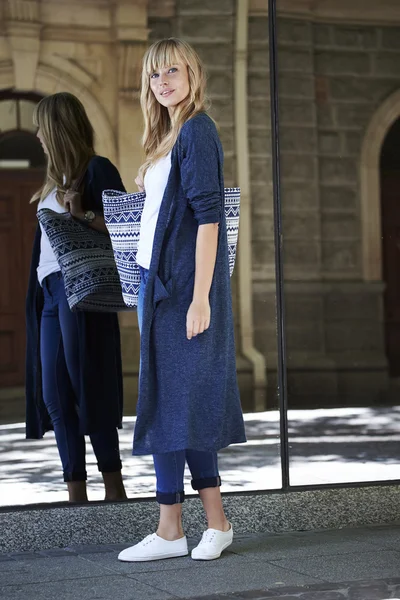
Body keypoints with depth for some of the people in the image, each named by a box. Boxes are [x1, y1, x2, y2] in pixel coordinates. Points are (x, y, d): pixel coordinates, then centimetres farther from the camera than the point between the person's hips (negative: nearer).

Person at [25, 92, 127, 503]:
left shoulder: (97, 169, -2)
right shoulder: (56, 179, 22)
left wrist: (83, 215, -24)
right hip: (51, 291, 8)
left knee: (86, 387, -8)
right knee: (53, 394, 2)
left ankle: (113, 486, -1)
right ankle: (76, 493, 4)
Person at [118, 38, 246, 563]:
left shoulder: (197, 131, -12)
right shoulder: (169, 136, 16)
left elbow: (208, 216, -18)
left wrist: (199, 298, -21)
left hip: (184, 285, -9)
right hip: (162, 282, 9)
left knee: (170, 402, -5)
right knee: (189, 403, 10)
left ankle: (170, 531, 4)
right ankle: (217, 523, 15)